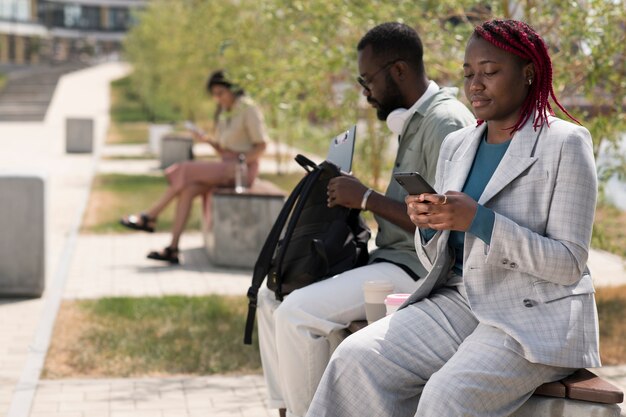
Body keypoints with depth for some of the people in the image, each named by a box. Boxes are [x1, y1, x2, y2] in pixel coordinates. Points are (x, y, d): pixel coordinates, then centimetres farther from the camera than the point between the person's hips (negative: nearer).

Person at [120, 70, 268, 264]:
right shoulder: (224, 112, 17)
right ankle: (172, 249, -23)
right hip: (227, 166, 8)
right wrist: (208, 139, 0)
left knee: (187, 171, -20)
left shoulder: (248, 108, -7)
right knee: (188, 190, -17)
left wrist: (239, 164, -20)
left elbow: (261, 145, -10)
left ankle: (150, 217, -9)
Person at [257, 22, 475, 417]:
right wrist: (356, 197, 4)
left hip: (419, 269, -11)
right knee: (272, 295, 11)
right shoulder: (414, 120, 16)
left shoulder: (445, 122, -16)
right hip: (391, 258, 11)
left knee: (297, 313, -23)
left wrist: (367, 198, -16)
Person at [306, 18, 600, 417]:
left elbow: (569, 263, -12)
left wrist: (478, 220, -21)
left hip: (536, 317, -6)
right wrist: (428, 225, -8)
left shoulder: (566, 143, -5)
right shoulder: (456, 145, 13)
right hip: (458, 303, 6)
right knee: (356, 358, -18)